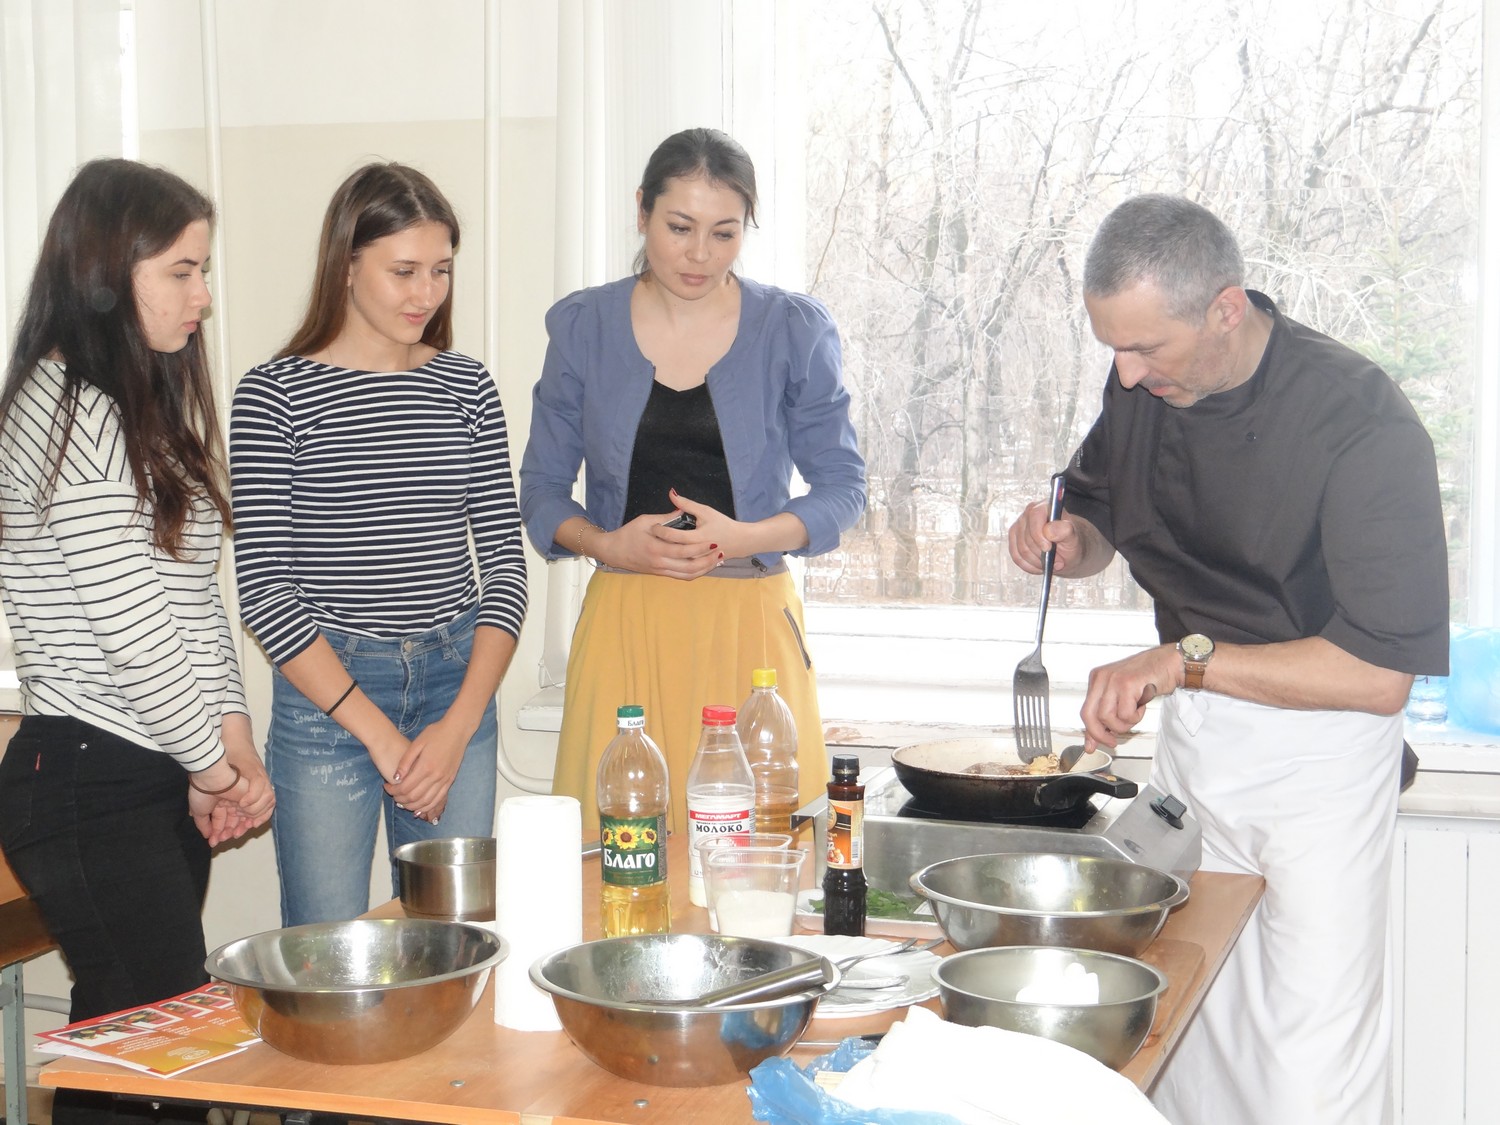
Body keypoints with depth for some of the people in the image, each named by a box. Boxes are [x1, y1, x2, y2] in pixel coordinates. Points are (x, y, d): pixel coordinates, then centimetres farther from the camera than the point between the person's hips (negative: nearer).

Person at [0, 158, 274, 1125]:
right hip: (92, 782, -9)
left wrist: (233, 738, 5)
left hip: (164, 779, 9)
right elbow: (131, 625, -16)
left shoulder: (149, 403, 17)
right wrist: (211, 758, -4)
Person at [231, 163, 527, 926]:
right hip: (325, 693, -3)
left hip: (458, 685, 3)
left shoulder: (467, 388, 7)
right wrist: (377, 733, -11)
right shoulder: (275, 396, -4)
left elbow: (504, 562, 6)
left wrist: (459, 727, -4)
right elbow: (263, 588, -8)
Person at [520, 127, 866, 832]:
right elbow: (542, 489, 10)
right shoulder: (583, 328, 7)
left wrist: (744, 537, -12)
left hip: (750, 625, 0)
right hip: (623, 626, 1)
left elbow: (843, 487, 5)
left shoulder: (795, 331, 4)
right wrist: (611, 545, -9)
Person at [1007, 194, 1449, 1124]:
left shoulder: (1362, 423, -23)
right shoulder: (1144, 385, -3)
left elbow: (1380, 677, -24)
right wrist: (1069, 539, -8)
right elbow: (1102, 525, 16)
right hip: (1191, 731, 6)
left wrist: (1187, 658, -27)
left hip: (1319, 744, -6)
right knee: (1189, 1020, 12)